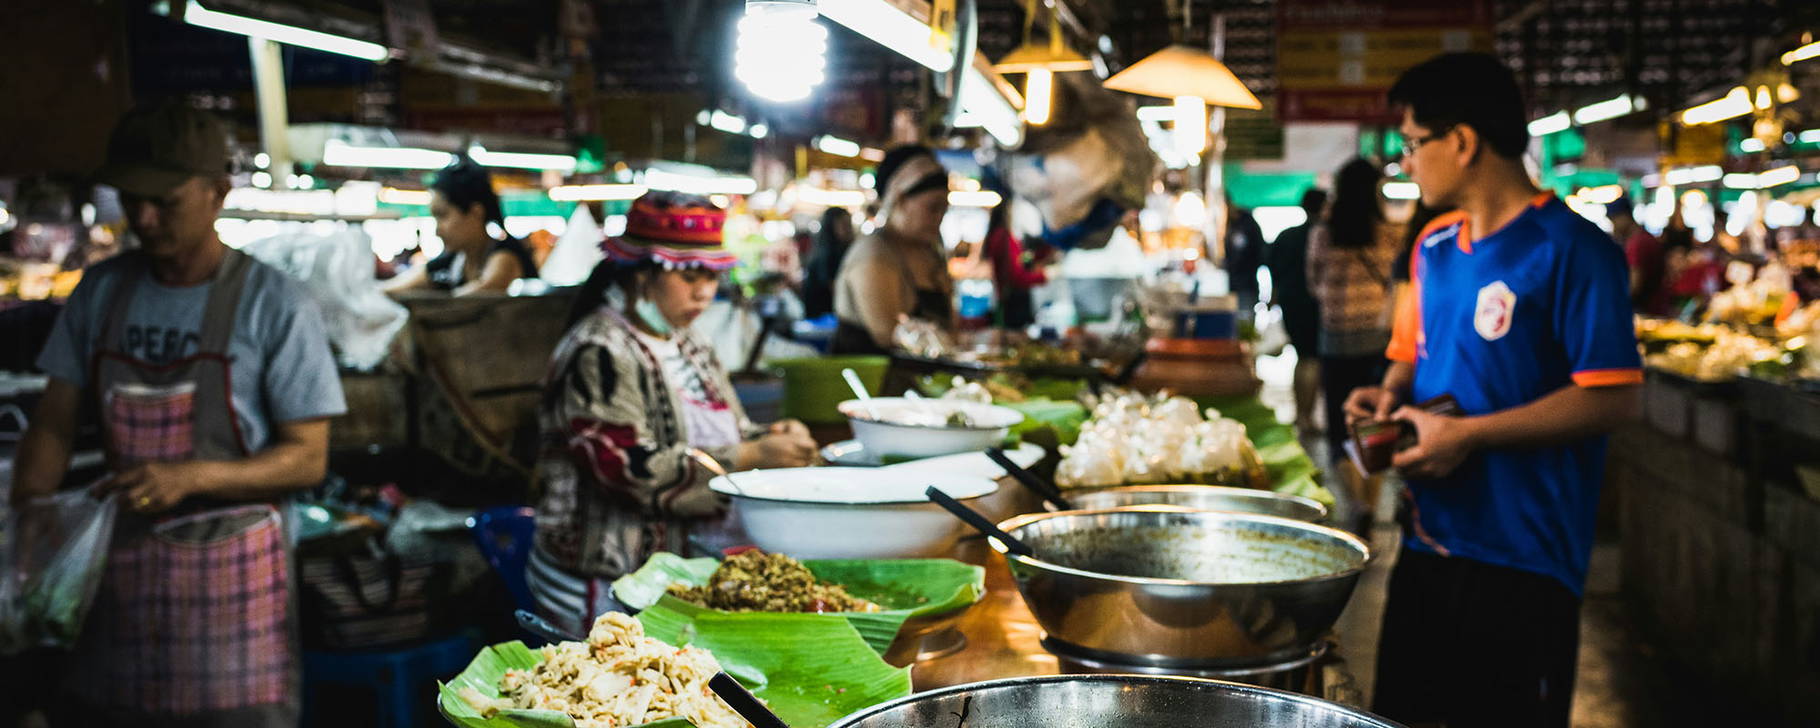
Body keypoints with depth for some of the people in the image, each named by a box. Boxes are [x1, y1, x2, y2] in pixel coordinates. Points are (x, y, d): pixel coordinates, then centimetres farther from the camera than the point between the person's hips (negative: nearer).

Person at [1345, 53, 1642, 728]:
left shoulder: (1572, 249, -12)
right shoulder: (1434, 246, 11)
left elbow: (1611, 398, -17)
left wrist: (1467, 434, -20)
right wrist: (1390, 395, 1)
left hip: (1522, 561, -7)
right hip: (1427, 540, 7)